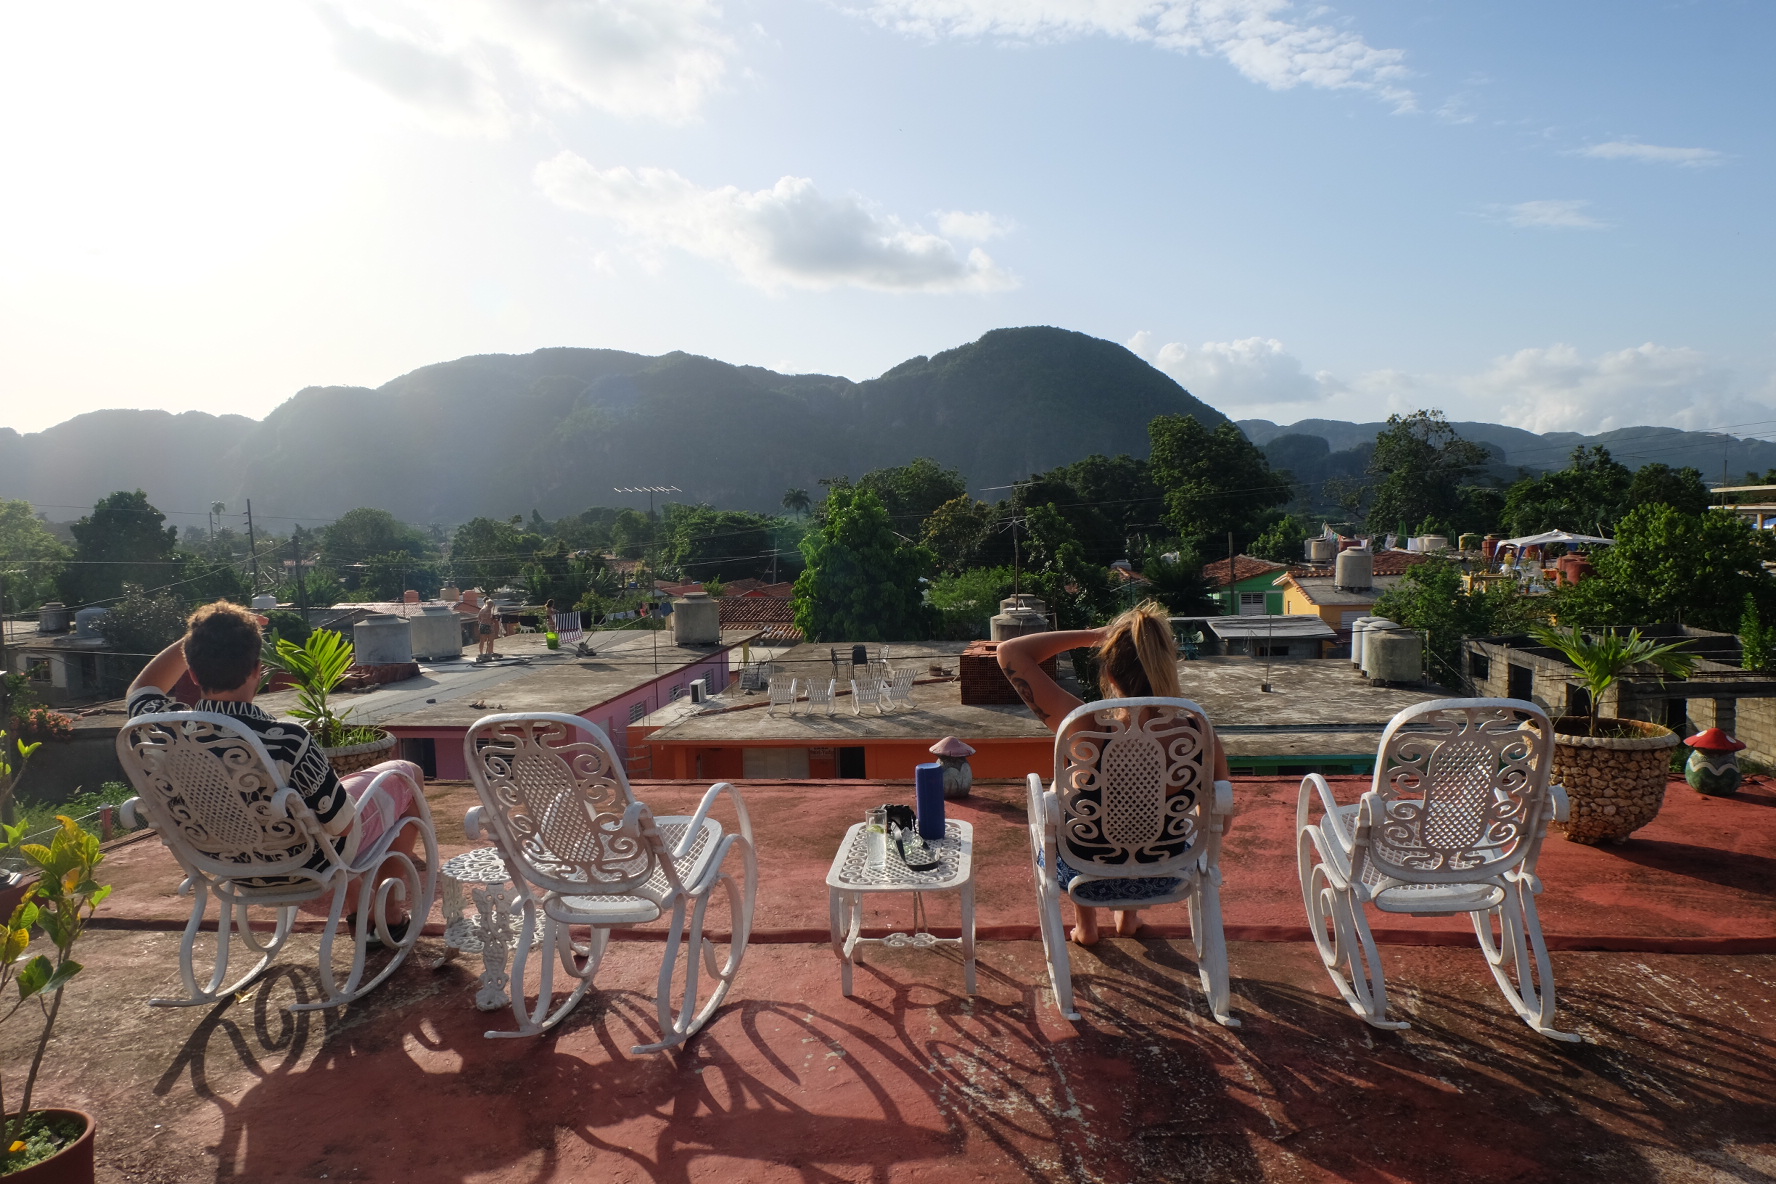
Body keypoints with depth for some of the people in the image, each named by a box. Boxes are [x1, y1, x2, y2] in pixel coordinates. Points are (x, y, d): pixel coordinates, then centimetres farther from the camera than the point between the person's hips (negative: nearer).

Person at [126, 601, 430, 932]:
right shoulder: (287, 741, -38)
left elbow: (142, 689, 6)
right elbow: (344, 824, -24)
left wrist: (201, 637, -3)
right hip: (312, 867, -6)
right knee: (407, 775, 17)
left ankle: (359, 910, 40)